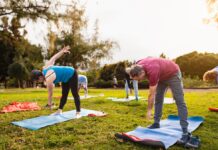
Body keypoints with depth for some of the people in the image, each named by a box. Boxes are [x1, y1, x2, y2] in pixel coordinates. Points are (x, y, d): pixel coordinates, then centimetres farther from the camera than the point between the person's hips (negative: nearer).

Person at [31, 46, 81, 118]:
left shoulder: (48, 79, -29)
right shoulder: (45, 68, -5)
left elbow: (50, 94, -18)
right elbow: (54, 58, 4)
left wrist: (49, 104, -4)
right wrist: (62, 51, 14)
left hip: (72, 74, -10)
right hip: (66, 77, 10)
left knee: (75, 94, -8)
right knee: (64, 94, 11)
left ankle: (78, 113, -4)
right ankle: (59, 111, 17)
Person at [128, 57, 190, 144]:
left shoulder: (152, 71, -41)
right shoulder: (138, 67, -21)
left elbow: (151, 94, -32)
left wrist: (149, 110, -21)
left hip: (173, 74, -8)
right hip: (162, 76, 8)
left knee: (179, 101, -13)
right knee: (158, 99, 7)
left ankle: (185, 132, -14)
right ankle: (156, 123, 16)